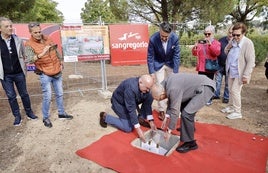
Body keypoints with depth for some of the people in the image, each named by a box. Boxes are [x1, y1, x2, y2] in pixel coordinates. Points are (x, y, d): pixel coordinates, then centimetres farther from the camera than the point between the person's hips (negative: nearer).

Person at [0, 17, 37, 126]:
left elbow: (23, 55, 6)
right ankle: (17, 116, 25)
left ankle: (29, 112, 30)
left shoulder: (18, 40, -3)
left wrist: (24, 68, 3)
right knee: (11, 96, 10)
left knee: (24, 94, 12)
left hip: (19, 73, 1)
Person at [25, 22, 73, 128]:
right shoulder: (29, 45, -12)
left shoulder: (47, 39, 3)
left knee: (59, 94, 14)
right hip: (45, 75, -5)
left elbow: (56, 51, 15)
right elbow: (30, 59, -25)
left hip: (57, 72, 5)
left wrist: (60, 62, 12)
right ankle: (45, 118, 16)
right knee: (47, 97, -3)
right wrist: (42, 54, -39)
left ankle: (61, 113, 30)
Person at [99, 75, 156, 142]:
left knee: (149, 98, -11)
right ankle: (105, 116, 3)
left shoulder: (145, 87, -18)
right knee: (128, 128, -12)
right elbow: (131, 109, -37)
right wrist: (138, 129, -34)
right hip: (119, 103, -7)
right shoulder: (130, 88, -39)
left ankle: (141, 119, 6)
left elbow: (147, 103, -11)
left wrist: (151, 121, -15)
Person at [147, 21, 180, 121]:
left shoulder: (175, 38, -24)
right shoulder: (153, 39, -27)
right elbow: (150, 56, -16)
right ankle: (161, 110, 11)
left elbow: (176, 55, -15)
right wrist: (151, 72, -17)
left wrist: (175, 72, -17)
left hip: (171, 63, 1)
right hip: (158, 64, -1)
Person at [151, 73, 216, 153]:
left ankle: (190, 143, -2)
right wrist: (167, 117, 11)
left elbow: (175, 111, -21)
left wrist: (169, 130, -10)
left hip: (206, 88, -10)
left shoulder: (173, 89, -27)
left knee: (186, 113, -18)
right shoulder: (165, 84, 0)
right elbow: (171, 101, 13)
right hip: (201, 83, 10)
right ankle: (190, 127, 43)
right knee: (183, 105, 23)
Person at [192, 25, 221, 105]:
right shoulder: (201, 42, 10)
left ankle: (209, 99, 17)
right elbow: (194, 53, 5)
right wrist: (195, 47, -15)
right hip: (201, 67, 3)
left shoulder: (216, 43, 1)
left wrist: (210, 44, -26)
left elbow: (217, 53, -17)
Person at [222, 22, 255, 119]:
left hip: (239, 73, -7)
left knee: (235, 91, -5)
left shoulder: (248, 43, -17)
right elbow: (226, 52, 15)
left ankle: (237, 112, 8)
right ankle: (231, 107, 32)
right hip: (231, 71, 7)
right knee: (231, 90, 16)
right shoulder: (233, 41, 4)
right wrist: (229, 47, -7)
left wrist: (246, 75, -21)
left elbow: (251, 61, -18)